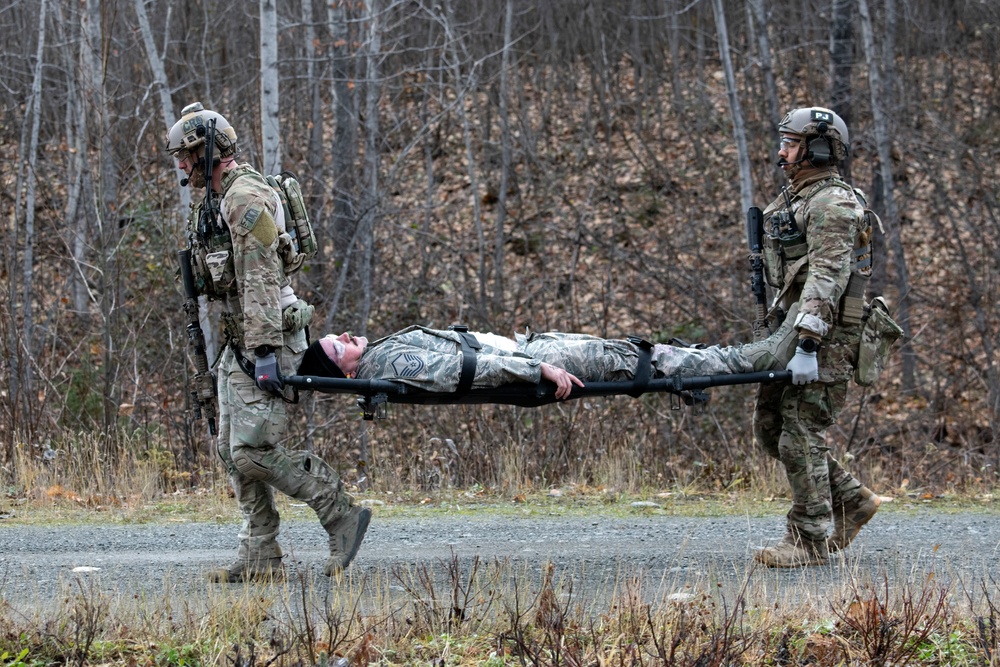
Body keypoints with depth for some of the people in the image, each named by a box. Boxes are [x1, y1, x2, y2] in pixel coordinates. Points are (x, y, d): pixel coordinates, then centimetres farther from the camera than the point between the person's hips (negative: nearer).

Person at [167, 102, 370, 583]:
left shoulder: (246, 199, -16)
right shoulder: (215, 203, 18)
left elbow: (261, 282, -22)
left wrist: (266, 352, -26)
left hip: (266, 341, -11)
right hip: (239, 345, 11)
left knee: (252, 451, -15)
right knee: (232, 450, 7)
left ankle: (342, 516, -5)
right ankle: (260, 556, 10)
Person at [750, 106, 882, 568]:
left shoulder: (832, 203, -14)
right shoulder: (795, 200, 19)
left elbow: (827, 276, -24)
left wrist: (808, 343, -30)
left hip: (826, 337, -10)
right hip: (789, 330, 10)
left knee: (801, 433, -9)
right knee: (770, 427, 11)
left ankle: (810, 539, -2)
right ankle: (850, 500, 20)